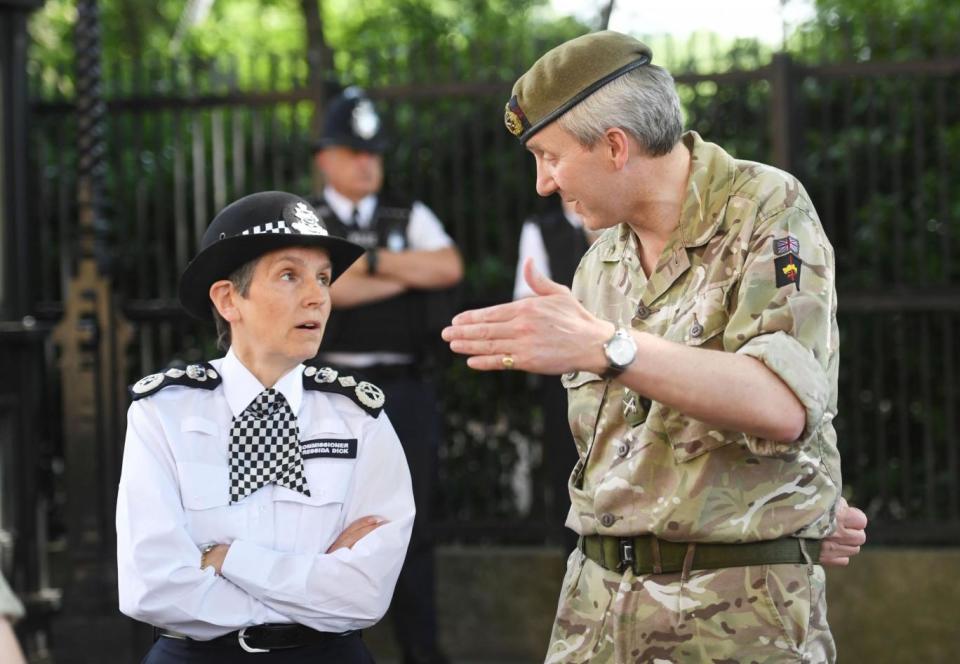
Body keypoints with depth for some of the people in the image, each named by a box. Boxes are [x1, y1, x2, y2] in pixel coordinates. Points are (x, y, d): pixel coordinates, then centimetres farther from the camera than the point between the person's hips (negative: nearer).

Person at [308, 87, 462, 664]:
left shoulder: (409, 217, 10)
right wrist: (410, 276, -8)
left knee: (412, 523, 5)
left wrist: (369, 260, -10)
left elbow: (450, 267, -8)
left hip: (406, 388, 2)